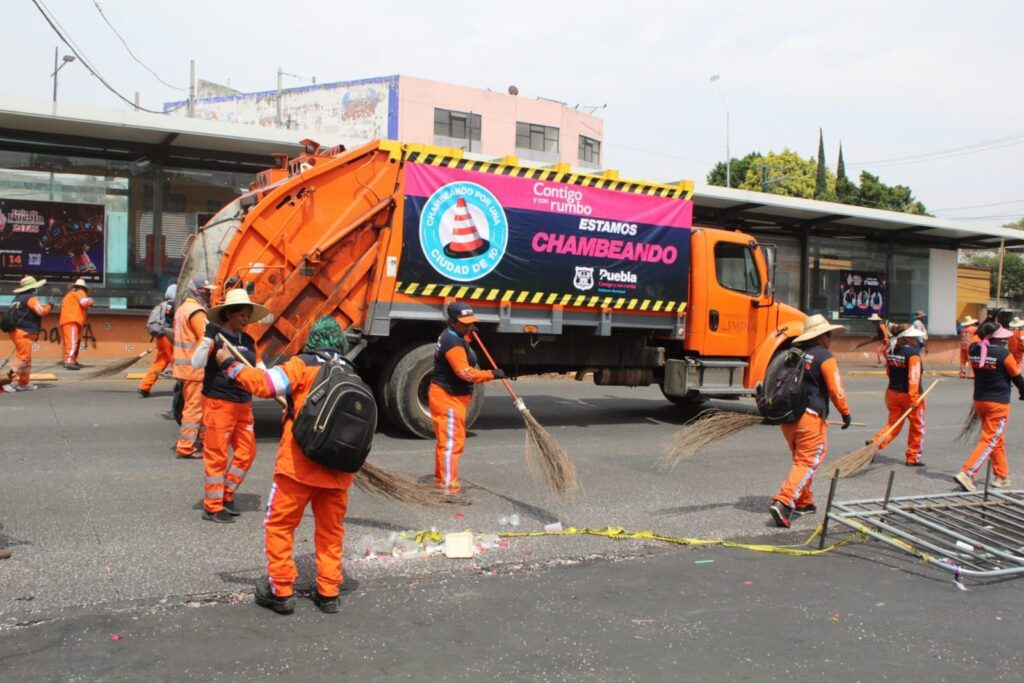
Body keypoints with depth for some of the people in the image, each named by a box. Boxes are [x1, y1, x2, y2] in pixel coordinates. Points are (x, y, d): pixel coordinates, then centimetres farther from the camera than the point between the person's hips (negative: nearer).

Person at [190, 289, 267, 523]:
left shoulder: (248, 341, 11)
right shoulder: (215, 336, -9)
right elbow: (197, 363, -21)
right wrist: (208, 338, -29)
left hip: (243, 404, 7)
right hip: (218, 403, -7)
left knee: (247, 452, 11)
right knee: (216, 455, -1)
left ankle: (226, 495, 27)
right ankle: (212, 507, 10)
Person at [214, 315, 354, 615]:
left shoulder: (303, 366, -6)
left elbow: (264, 384, -12)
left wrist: (230, 364, 1)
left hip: (299, 466, -5)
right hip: (338, 470, 5)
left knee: (279, 525, 10)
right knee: (331, 531, 15)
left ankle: (281, 590, 13)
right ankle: (328, 593, 19)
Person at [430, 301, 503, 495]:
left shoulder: (454, 336, 12)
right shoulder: (453, 343, -22)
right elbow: (465, 372, -30)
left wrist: (468, 333, 30)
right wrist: (491, 374, -27)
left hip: (453, 397, 11)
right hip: (447, 397, -11)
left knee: (446, 440, 20)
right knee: (451, 442, -11)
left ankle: (441, 479, 32)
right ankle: (448, 485, -9)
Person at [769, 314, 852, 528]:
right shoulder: (824, 356, -6)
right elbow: (835, 389, -9)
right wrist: (845, 412, 3)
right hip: (810, 416, -7)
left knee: (802, 459, 22)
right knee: (807, 462, -6)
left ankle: (804, 503, 30)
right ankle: (783, 502, -20)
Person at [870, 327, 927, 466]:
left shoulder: (893, 351, 6)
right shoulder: (913, 353, -15)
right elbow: (914, 376, -22)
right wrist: (914, 398, -23)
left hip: (893, 392, 6)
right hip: (909, 395, -6)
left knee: (893, 424, 15)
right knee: (917, 427, 11)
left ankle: (875, 442, -7)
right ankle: (913, 458, 17)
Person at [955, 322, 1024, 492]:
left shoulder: (974, 350, -3)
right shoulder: (1003, 353, -14)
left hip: (979, 400, 6)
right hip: (998, 402, -6)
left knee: (998, 439, 20)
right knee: (990, 440, -4)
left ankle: (1002, 476, 28)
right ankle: (967, 474, -14)